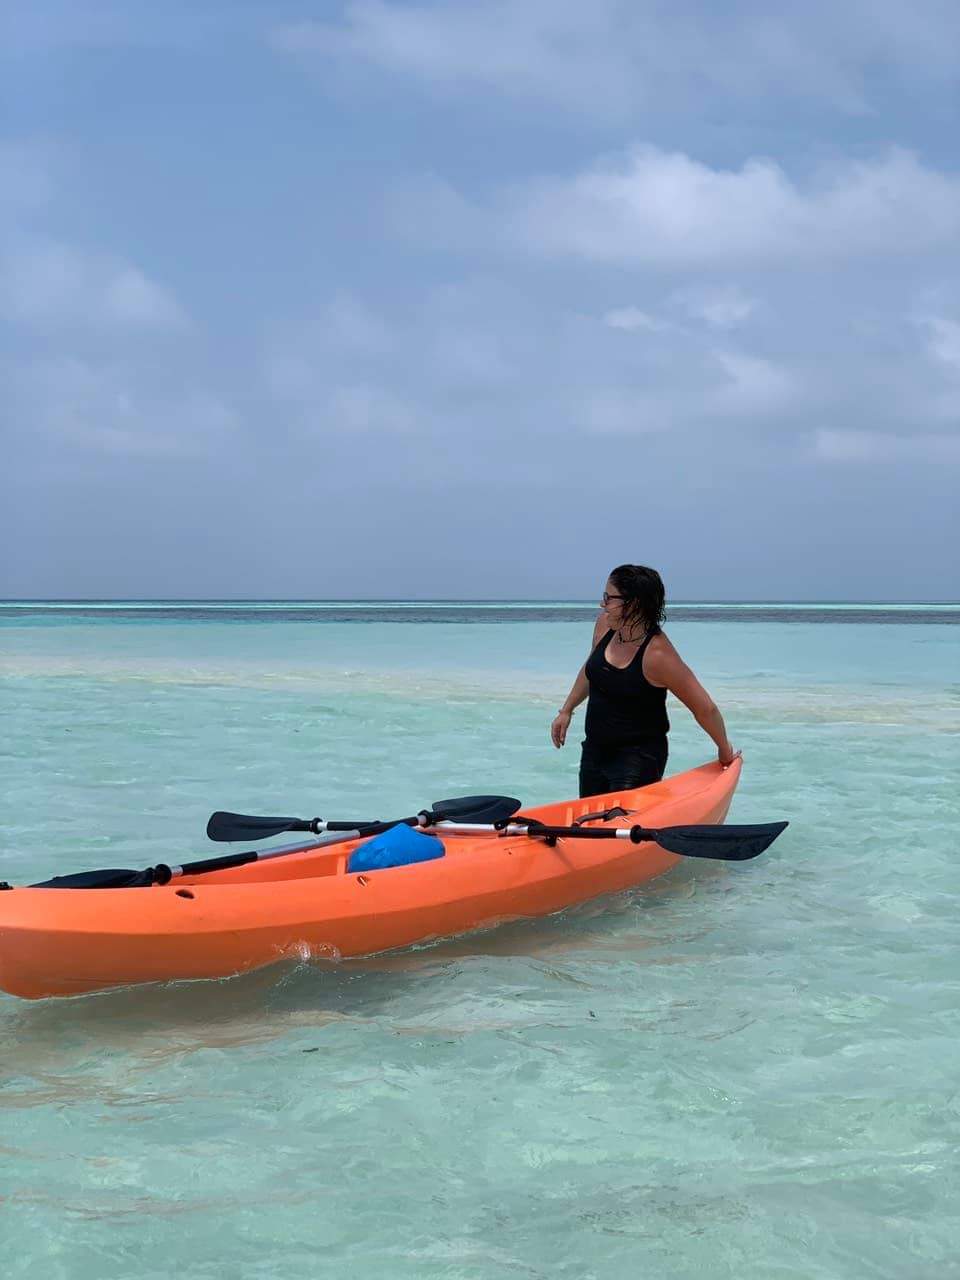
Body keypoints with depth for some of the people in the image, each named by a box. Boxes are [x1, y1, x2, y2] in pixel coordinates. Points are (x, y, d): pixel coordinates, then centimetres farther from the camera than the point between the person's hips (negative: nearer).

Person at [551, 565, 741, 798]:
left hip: (639, 757, -8)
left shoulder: (657, 655, -24)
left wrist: (725, 751, -6)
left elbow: (705, 708, -17)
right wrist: (566, 711, 21)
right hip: (595, 750, 8)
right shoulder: (605, 624, -3)